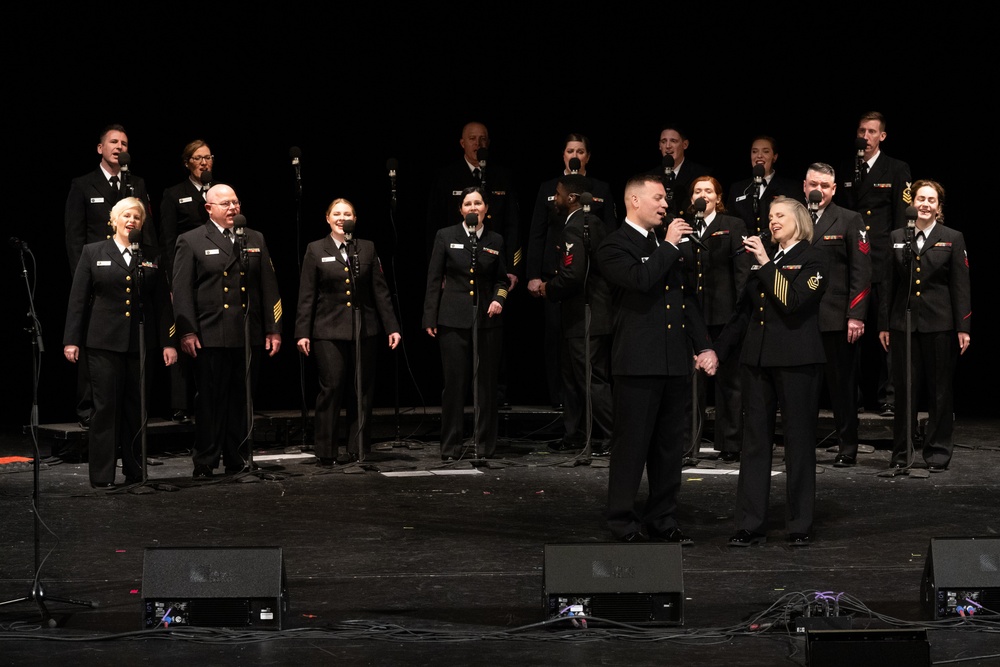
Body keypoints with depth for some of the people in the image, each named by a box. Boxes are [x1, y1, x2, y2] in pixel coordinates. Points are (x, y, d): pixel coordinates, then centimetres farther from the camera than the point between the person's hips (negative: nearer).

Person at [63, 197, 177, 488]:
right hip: (105, 342, -2)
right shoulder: (93, 252, 5)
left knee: (136, 408, 6)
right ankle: (102, 475, 0)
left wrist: (168, 341, 3)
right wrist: (71, 340, -3)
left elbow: (162, 301, 9)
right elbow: (78, 299, 2)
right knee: (106, 407, -4)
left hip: (141, 342, 2)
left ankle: (135, 471, 14)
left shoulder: (151, 256, 11)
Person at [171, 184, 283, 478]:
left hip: (248, 336, 4)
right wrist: (186, 332, -11)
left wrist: (273, 329, 7)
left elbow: (269, 288, 13)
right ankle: (204, 463, 4)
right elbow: (181, 291, -2)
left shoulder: (255, 240, 14)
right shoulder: (191, 242, 3)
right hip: (210, 337, -4)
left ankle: (236, 459, 14)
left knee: (241, 400, 7)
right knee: (210, 400, -2)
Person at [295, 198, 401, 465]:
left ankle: (356, 448, 13)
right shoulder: (316, 250, 4)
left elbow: (380, 291, 8)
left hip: (364, 330, 3)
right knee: (331, 388, -6)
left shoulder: (367, 248, 9)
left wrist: (392, 327, 3)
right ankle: (326, 451, 2)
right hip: (329, 331, -2)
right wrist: (302, 333, -4)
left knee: (364, 390, 4)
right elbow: (306, 296, 2)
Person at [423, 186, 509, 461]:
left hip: (487, 320, 2)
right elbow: (434, 279, 2)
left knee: (487, 384, 4)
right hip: (454, 319, -2)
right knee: (454, 383, -1)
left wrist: (499, 298, -5)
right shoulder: (446, 236, 3)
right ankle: (451, 447, 7)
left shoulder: (495, 241, 9)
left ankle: (486, 445, 13)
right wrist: (430, 318, -2)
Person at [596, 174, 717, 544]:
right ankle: (623, 523, 5)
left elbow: (688, 298, 21)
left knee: (670, 445, 10)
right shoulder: (615, 246, -5)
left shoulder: (667, 245, 19)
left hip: (675, 361, 7)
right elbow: (641, 279, -24)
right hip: (638, 364, -7)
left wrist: (704, 346, 13)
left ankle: (662, 520, 18)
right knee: (631, 444, -3)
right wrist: (669, 246, -13)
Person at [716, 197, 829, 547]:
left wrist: (766, 264, -14)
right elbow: (744, 311, 20)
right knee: (754, 440, 4)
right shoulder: (761, 261, 16)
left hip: (796, 360, -6)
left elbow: (792, 301, -18)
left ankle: (800, 525, 8)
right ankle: (751, 524, 7)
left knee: (799, 441, 1)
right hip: (757, 359, 6)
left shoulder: (813, 261, -2)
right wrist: (717, 350, 16)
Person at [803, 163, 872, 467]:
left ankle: (847, 449, 13)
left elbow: (861, 272, -3)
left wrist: (856, 316, -11)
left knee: (842, 386, 5)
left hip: (837, 318, -3)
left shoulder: (850, 221, 2)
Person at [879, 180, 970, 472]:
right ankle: (901, 452, 12)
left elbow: (961, 286, -1)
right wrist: (883, 324, 6)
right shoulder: (896, 238, 8)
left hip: (939, 324, -2)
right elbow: (889, 284, 9)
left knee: (940, 390, 4)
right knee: (905, 389, 4)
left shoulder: (952, 239, 2)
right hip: (903, 324, 2)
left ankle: (938, 453, 12)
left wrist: (963, 328, -7)